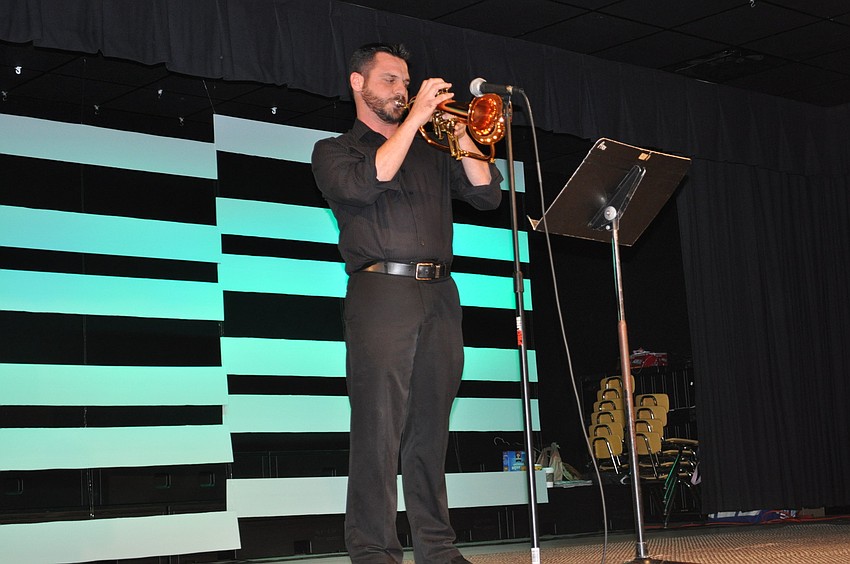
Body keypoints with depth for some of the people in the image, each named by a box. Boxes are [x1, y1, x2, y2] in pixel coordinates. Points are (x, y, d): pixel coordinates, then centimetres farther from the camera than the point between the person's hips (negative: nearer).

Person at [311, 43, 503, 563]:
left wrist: (461, 135, 3)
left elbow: (487, 194, 15)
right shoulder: (335, 151, 12)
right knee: (379, 428, -9)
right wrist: (416, 118, -8)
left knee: (431, 430, 5)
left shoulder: (430, 151, 24)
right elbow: (365, 183, -11)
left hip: (439, 296, 4)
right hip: (381, 292, -4)